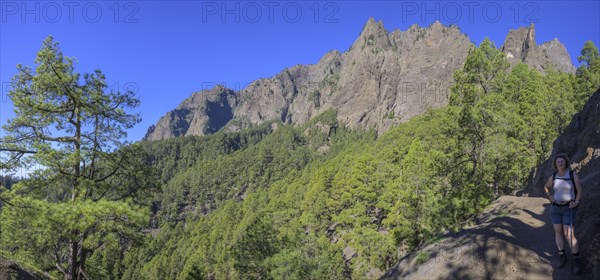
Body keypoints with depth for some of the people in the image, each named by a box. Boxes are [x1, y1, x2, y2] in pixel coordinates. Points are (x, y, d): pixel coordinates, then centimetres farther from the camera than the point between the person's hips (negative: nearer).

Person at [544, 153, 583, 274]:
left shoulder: (573, 174, -9)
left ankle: (577, 260, 3)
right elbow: (546, 187, 21)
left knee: (569, 235, -10)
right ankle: (562, 256, 18)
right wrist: (549, 196, 4)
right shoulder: (553, 176, 3)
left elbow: (579, 190, -5)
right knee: (558, 232, 5)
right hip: (555, 208, 4)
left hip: (569, 208, -4)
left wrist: (576, 202, -20)